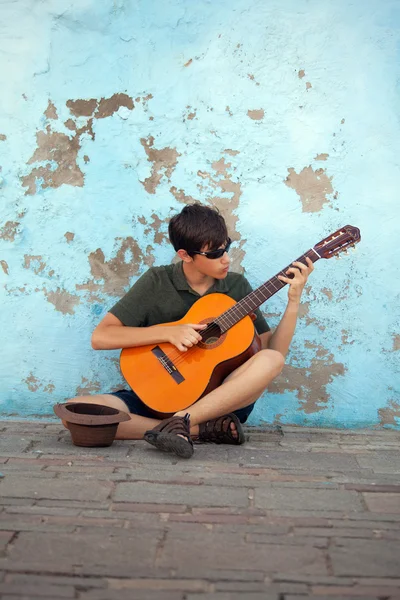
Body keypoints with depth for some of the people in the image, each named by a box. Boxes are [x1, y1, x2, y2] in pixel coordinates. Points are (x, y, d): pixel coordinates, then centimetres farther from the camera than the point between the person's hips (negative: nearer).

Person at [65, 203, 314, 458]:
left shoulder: (237, 286, 3)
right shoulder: (157, 282, -3)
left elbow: (273, 351, 2)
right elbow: (100, 337, -10)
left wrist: (294, 301, -9)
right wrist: (168, 332, -18)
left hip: (222, 402, 1)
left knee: (272, 359, -27)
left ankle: (181, 421, -30)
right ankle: (201, 429, -26)